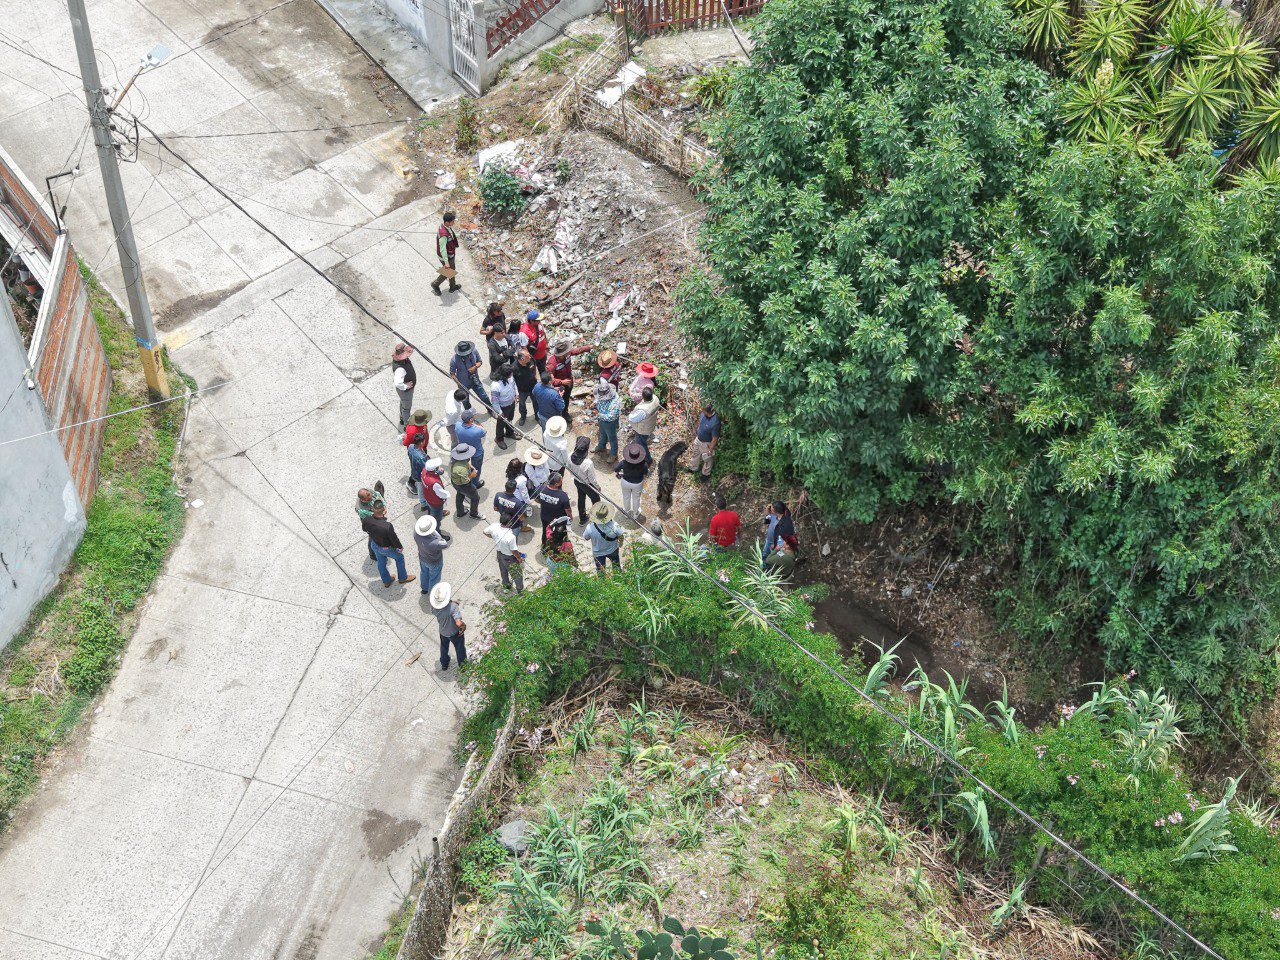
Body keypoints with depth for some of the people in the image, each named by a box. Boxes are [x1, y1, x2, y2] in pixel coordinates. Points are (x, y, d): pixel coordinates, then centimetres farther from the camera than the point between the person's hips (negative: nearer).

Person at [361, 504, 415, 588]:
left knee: (381, 562, 29)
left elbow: (365, 529, -3)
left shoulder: (367, 520, -27)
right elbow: (394, 539, -26)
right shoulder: (387, 526, -43)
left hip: (375, 545, 5)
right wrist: (400, 547, -6)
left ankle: (386, 581, 53)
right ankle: (403, 578, 47)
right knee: (399, 557, 25)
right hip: (386, 548, -5)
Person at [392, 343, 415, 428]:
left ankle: (402, 419, 58)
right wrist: (406, 386, -32)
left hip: (407, 387, 9)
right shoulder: (400, 369, -45)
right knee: (406, 407, 16)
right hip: (405, 390, -9)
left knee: (403, 403, 32)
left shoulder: (404, 359, -17)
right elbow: (398, 383, -52)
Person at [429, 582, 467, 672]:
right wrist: (464, 626, -23)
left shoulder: (434, 605, -26)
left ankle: (444, 665, 54)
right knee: (460, 649, 25)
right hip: (455, 633, -4)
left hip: (443, 631, 4)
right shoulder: (453, 607, -42)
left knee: (444, 648, 32)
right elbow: (459, 623, -47)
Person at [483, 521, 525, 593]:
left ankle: (506, 585, 59)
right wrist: (520, 559, -7)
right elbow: (514, 551, -27)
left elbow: (485, 532, -5)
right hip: (509, 557, -5)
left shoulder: (494, 526, -27)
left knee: (503, 570, 33)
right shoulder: (511, 536, -41)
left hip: (499, 553, 5)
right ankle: (520, 589, 47)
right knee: (516, 573, 23)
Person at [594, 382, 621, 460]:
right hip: (601, 419, 7)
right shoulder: (601, 396, -17)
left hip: (610, 422, -7)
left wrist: (599, 415, -28)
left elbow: (611, 417, -36)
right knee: (602, 435, 32)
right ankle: (601, 447, 58)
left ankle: (613, 454, 40)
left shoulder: (615, 402, -39)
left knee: (612, 439, 17)